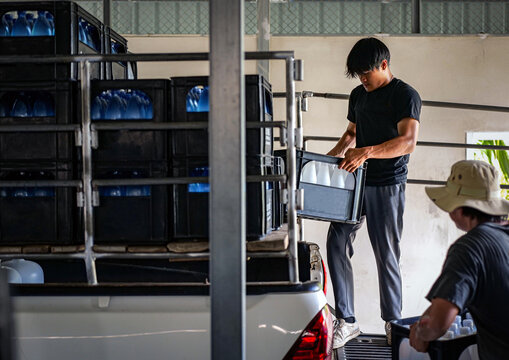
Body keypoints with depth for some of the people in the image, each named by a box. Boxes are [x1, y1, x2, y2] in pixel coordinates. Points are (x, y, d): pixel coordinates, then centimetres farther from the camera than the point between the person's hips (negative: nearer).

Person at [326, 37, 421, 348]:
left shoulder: (405, 95, -7)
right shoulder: (358, 95, 16)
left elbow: (408, 142, -19)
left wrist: (366, 152, -31)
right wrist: (332, 156, 9)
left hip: (387, 185, -6)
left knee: (387, 255, 0)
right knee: (337, 244, -3)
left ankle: (393, 322, 16)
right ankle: (347, 321, 3)